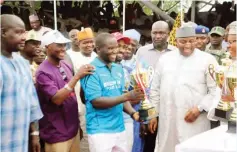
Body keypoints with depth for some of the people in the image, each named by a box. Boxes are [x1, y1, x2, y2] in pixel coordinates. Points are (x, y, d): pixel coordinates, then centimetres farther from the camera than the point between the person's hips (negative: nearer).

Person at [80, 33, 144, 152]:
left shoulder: (119, 69, 8)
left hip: (119, 129, 6)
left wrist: (132, 113, -5)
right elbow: (96, 102, -17)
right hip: (100, 131, -6)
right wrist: (127, 96, -21)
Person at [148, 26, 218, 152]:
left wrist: (200, 108, -12)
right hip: (167, 121, 3)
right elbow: (155, 89, 13)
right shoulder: (165, 59, 10)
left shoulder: (207, 60, 0)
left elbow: (215, 90, -3)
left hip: (194, 123, -3)